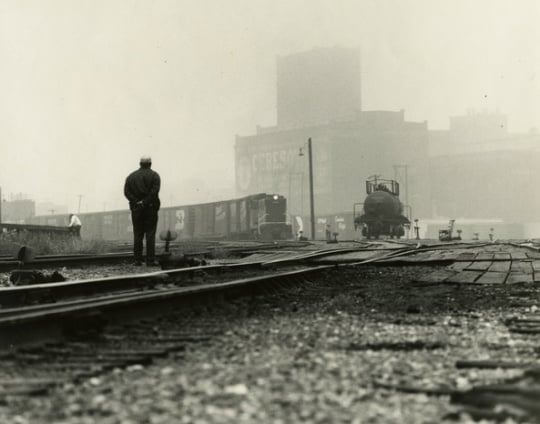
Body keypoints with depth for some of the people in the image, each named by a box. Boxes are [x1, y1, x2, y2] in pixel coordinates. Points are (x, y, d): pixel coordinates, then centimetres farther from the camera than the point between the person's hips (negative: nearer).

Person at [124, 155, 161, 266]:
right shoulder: (154, 175, 0)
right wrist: (145, 202, -12)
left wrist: (137, 202, -6)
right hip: (150, 207, -3)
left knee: (137, 235, 6)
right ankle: (150, 260, -6)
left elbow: (126, 192, -1)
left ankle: (138, 260, 4)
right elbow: (154, 191, -14)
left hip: (136, 209, 3)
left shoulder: (131, 176, 11)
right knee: (150, 234, -2)